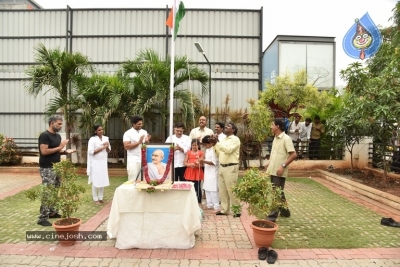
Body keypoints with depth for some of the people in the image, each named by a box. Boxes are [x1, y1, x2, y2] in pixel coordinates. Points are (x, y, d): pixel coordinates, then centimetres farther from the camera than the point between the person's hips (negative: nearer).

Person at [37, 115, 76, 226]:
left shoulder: (58, 136, 13)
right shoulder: (44, 135, -13)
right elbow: (44, 151, -22)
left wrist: (65, 151, 2)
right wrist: (59, 147, -19)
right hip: (47, 169, -9)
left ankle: (52, 212, 27)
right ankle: (43, 218, 0)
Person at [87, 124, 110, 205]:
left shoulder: (105, 138, 7)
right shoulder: (92, 139, -9)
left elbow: (108, 151, 11)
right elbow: (90, 152, -15)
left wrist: (107, 147, -10)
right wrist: (101, 148, -17)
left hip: (104, 162, 5)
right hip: (95, 163, -5)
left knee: (103, 180, 9)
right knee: (96, 181, -1)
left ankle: (101, 198, 20)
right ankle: (95, 199, 10)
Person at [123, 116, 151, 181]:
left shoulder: (144, 132, 10)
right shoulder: (128, 133, -5)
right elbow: (126, 146, -14)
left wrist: (147, 141, -9)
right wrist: (139, 142, -17)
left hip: (143, 160, 5)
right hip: (133, 161, -5)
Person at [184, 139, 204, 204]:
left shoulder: (201, 153, 1)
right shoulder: (188, 152, 7)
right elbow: (185, 162, 1)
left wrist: (197, 165, -22)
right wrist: (190, 164, -17)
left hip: (198, 172, -2)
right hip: (189, 172, 2)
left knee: (197, 188, 4)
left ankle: (199, 202, 15)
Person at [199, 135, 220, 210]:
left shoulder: (214, 150, -14)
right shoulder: (207, 150, 14)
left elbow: (214, 162, -19)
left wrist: (204, 161, -25)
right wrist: (202, 162, 5)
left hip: (213, 173, -9)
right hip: (207, 172, 9)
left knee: (213, 190, -6)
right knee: (207, 189, 10)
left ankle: (216, 206, 3)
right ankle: (209, 204, 20)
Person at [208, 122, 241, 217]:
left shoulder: (235, 139, -6)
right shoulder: (223, 140, 17)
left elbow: (228, 150, -22)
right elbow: (218, 154, 15)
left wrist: (217, 142, -21)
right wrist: (214, 144, 2)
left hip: (231, 167, -8)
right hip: (221, 167, 8)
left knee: (231, 190, -4)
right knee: (222, 190, 11)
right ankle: (224, 209, 21)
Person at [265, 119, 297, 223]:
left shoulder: (286, 139, -15)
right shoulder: (276, 138, 11)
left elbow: (293, 155, -20)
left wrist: (283, 166, -23)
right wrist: (269, 162, 13)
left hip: (279, 172, -9)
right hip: (272, 170, 9)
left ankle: (272, 217, 2)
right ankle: (285, 211, 35)